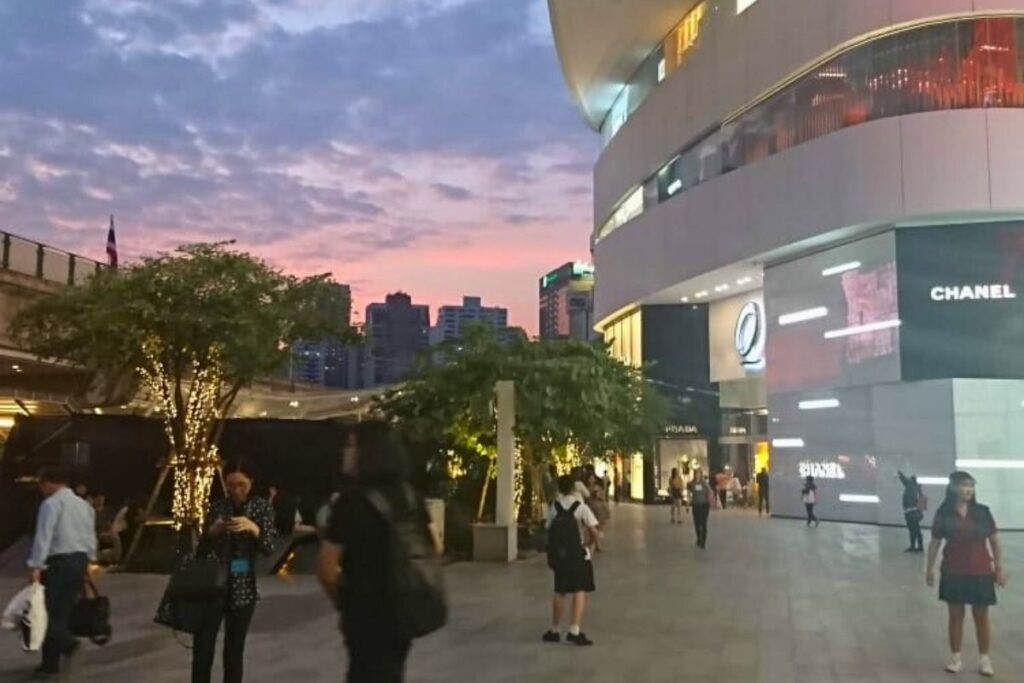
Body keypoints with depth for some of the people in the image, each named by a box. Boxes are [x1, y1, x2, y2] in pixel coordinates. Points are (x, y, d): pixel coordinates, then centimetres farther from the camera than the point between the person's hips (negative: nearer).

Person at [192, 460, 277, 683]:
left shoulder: (262, 507, -1)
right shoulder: (217, 507, 2)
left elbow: (268, 549, -7)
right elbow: (203, 549, 5)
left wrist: (254, 528, -25)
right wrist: (212, 532, -15)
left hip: (243, 588, -1)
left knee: (234, 652, 8)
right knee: (202, 650, -6)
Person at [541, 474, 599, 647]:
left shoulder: (555, 508, -1)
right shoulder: (581, 507, -11)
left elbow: (549, 530, 0)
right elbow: (594, 531, -16)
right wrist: (590, 544, 3)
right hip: (579, 554, -4)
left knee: (559, 592, 15)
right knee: (580, 592, 1)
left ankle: (555, 630, 24)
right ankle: (574, 631, -8)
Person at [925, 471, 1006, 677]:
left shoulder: (982, 512, -3)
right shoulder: (943, 513, -4)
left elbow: (994, 541, 3)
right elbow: (935, 542, 3)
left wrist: (999, 567, 2)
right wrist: (929, 568, 3)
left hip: (980, 572, 0)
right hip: (953, 573, 0)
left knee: (982, 616, 7)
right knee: (956, 616, 8)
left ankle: (985, 659, 18)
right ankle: (956, 658, 19)